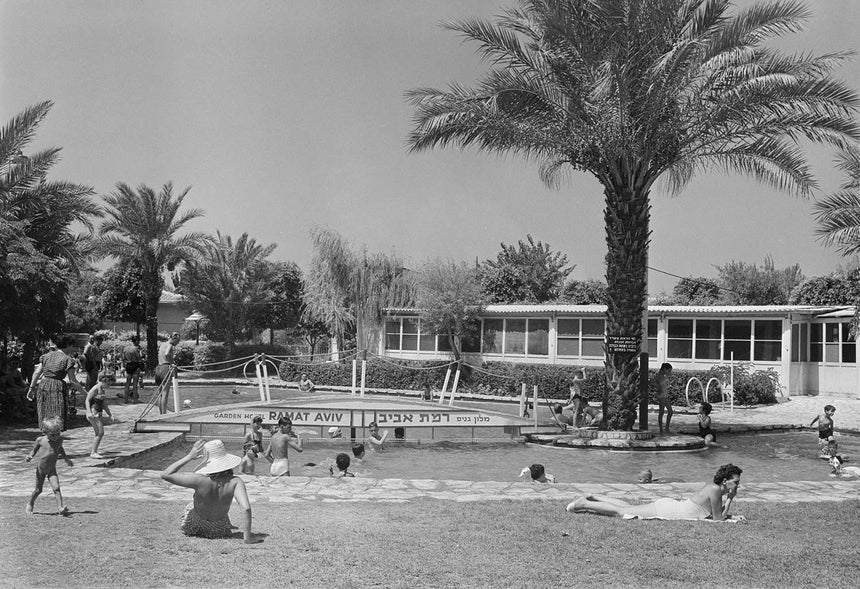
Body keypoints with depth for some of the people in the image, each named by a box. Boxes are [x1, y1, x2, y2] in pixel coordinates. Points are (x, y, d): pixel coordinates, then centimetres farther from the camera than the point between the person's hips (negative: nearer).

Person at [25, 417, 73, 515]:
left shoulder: (59, 439, -6)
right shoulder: (40, 440, -13)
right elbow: (34, 450, 1)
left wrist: (66, 458, 10)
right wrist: (30, 456, -19)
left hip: (52, 470, 1)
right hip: (40, 469, -1)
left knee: (56, 488, -16)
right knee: (38, 490, 11)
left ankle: (60, 508, -19)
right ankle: (30, 505, 37)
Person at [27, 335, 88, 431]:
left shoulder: (47, 356, 13)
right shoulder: (67, 359, -3)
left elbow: (37, 373, 8)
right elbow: (72, 381, -7)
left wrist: (31, 388, 13)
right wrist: (85, 392, -1)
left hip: (42, 386, 6)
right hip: (57, 387, -6)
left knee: (45, 418, 15)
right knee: (57, 420, -4)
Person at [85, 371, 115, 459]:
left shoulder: (104, 391, 13)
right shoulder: (95, 389, -12)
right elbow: (87, 400, -16)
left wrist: (110, 414, 21)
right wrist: (89, 412, -26)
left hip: (99, 413, 9)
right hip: (93, 413, -9)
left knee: (97, 433, 14)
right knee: (100, 432, -12)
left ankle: (93, 451, 25)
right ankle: (93, 452, -9)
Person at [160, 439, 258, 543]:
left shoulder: (200, 481, -35)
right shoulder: (235, 482, -32)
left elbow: (165, 474, -31)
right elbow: (246, 508, -42)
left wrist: (189, 456, -28)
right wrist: (247, 537, -33)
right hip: (219, 529, 1)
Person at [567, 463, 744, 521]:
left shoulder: (713, 486, 5)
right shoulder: (716, 490, -21)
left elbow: (716, 512, 16)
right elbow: (718, 519, -18)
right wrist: (730, 499, -12)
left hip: (667, 505, 8)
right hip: (665, 510, -8)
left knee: (627, 507, 20)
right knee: (621, 511, 1)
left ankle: (591, 499, 27)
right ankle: (583, 504, 7)